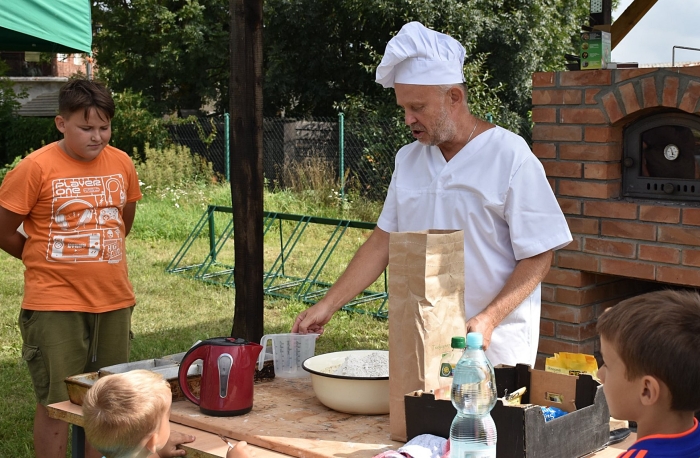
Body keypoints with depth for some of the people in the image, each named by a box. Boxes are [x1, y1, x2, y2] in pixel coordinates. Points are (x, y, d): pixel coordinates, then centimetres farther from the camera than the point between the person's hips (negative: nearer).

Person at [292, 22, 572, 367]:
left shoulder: (510, 157, -10)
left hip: (493, 347, -5)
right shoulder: (408, 159, 7)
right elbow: (382, 243, 11)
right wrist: (327, 305, 4)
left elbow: (537, 256, -10)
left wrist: (488, 320, -22)